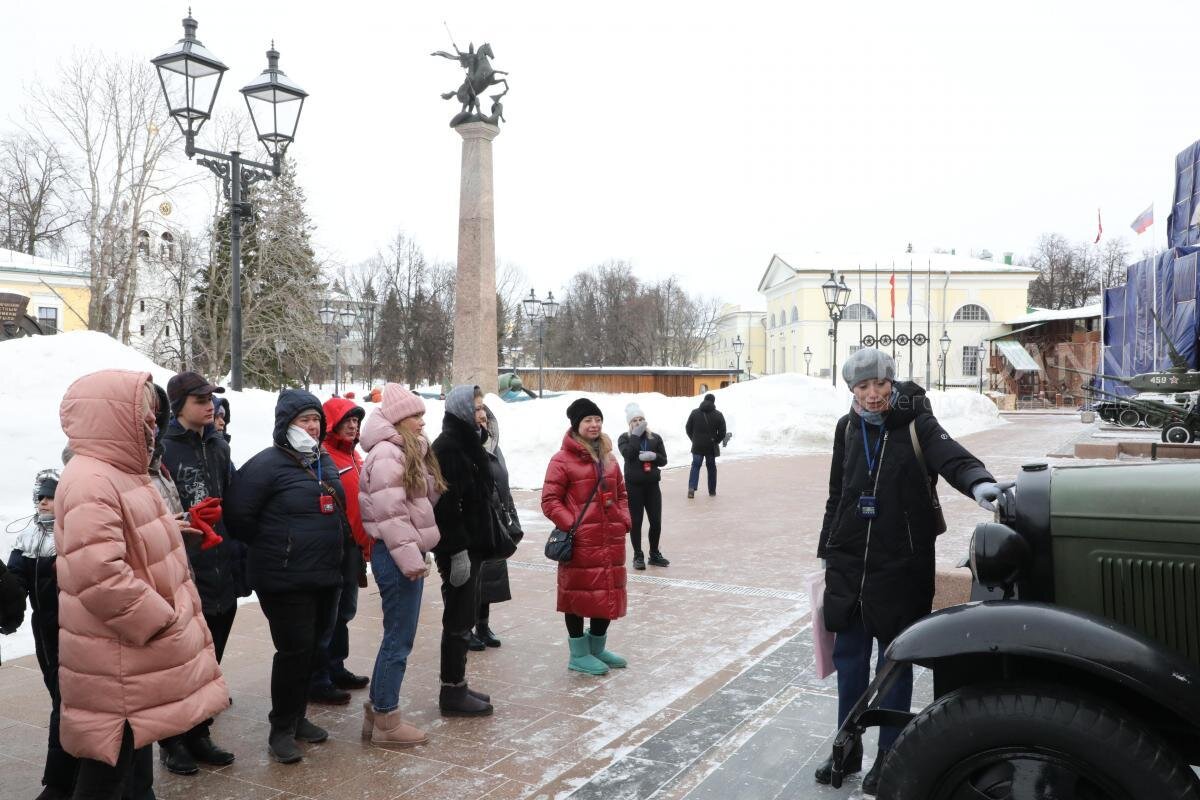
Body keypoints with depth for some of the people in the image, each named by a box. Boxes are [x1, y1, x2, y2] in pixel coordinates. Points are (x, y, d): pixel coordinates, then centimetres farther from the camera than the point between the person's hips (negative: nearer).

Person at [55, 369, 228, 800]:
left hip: (138, 644, 10)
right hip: (114, 663, -10)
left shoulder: (122, 474, 13)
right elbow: (99, 575, -31)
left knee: (137, 750, 21)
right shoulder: (90, 482, -22)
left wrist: (166, 619, 18)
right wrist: (161, 620, -21)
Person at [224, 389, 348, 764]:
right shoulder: (267, 464, -13)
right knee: (294, 650, -4)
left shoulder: (325, 462, 11)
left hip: (326, 576, 8)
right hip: (285, 580, -7)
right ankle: (281, 730, 12)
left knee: (311, 648, 15)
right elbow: (238, 514, -15)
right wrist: (271, 548, -5)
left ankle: (297, 717, 31)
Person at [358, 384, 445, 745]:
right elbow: (389, 513, -21)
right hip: (396, 557, -10)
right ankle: (386, 720, 10)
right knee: (400, 638, -1)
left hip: (408, 554, 10)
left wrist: (418, 553, 17)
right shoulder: (387, 453, -15)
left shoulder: (410, 451, 16)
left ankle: (377, 709, 26)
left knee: (397, 636, 16)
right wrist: (410, 557, -21)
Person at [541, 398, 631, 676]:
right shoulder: (562, 460, -9)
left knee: (609, 593, 14)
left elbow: (620, 493, 21)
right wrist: (571, 525, -16)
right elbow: (550, 501, -9)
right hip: (580, 541, -7)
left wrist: (624, 519, 7)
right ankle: (579, 654, 19)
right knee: (579, 592, 3)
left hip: (611, 539, 7)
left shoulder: (608, 457, 14)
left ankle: (597, 647, 33)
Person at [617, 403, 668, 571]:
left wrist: (654, 456, -13)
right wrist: (636, 435, -16)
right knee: (636, 522, 2)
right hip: (633, 486, -3)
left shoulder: (655, 438, 8)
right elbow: (627, 453, -20)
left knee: (656, 522, 6)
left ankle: (654, 554, 24)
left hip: (652, 485, 3)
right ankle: (638, 556, 14)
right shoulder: (624, 438, 0)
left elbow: (664, 460, 7)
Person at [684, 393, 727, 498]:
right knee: (711, 467, 12)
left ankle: (691, 487, -14)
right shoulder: (718, 415, -2)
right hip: (711, 446, 0)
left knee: (695, 466, 5)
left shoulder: (694, 412, 2)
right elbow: (722, 432, -1)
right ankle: (712, 491, 18)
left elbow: (688, 429, 6)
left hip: (697, 446, 1)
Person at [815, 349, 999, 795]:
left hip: (901, 564, -4)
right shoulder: (847, 429, 5)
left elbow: (950, 457, -27)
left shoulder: (917, 424, -8)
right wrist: (827, 551, 15)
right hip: (848, 563, 4)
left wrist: (978, 482, -48)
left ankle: (889, 754, 23)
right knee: (849, 659, 12)